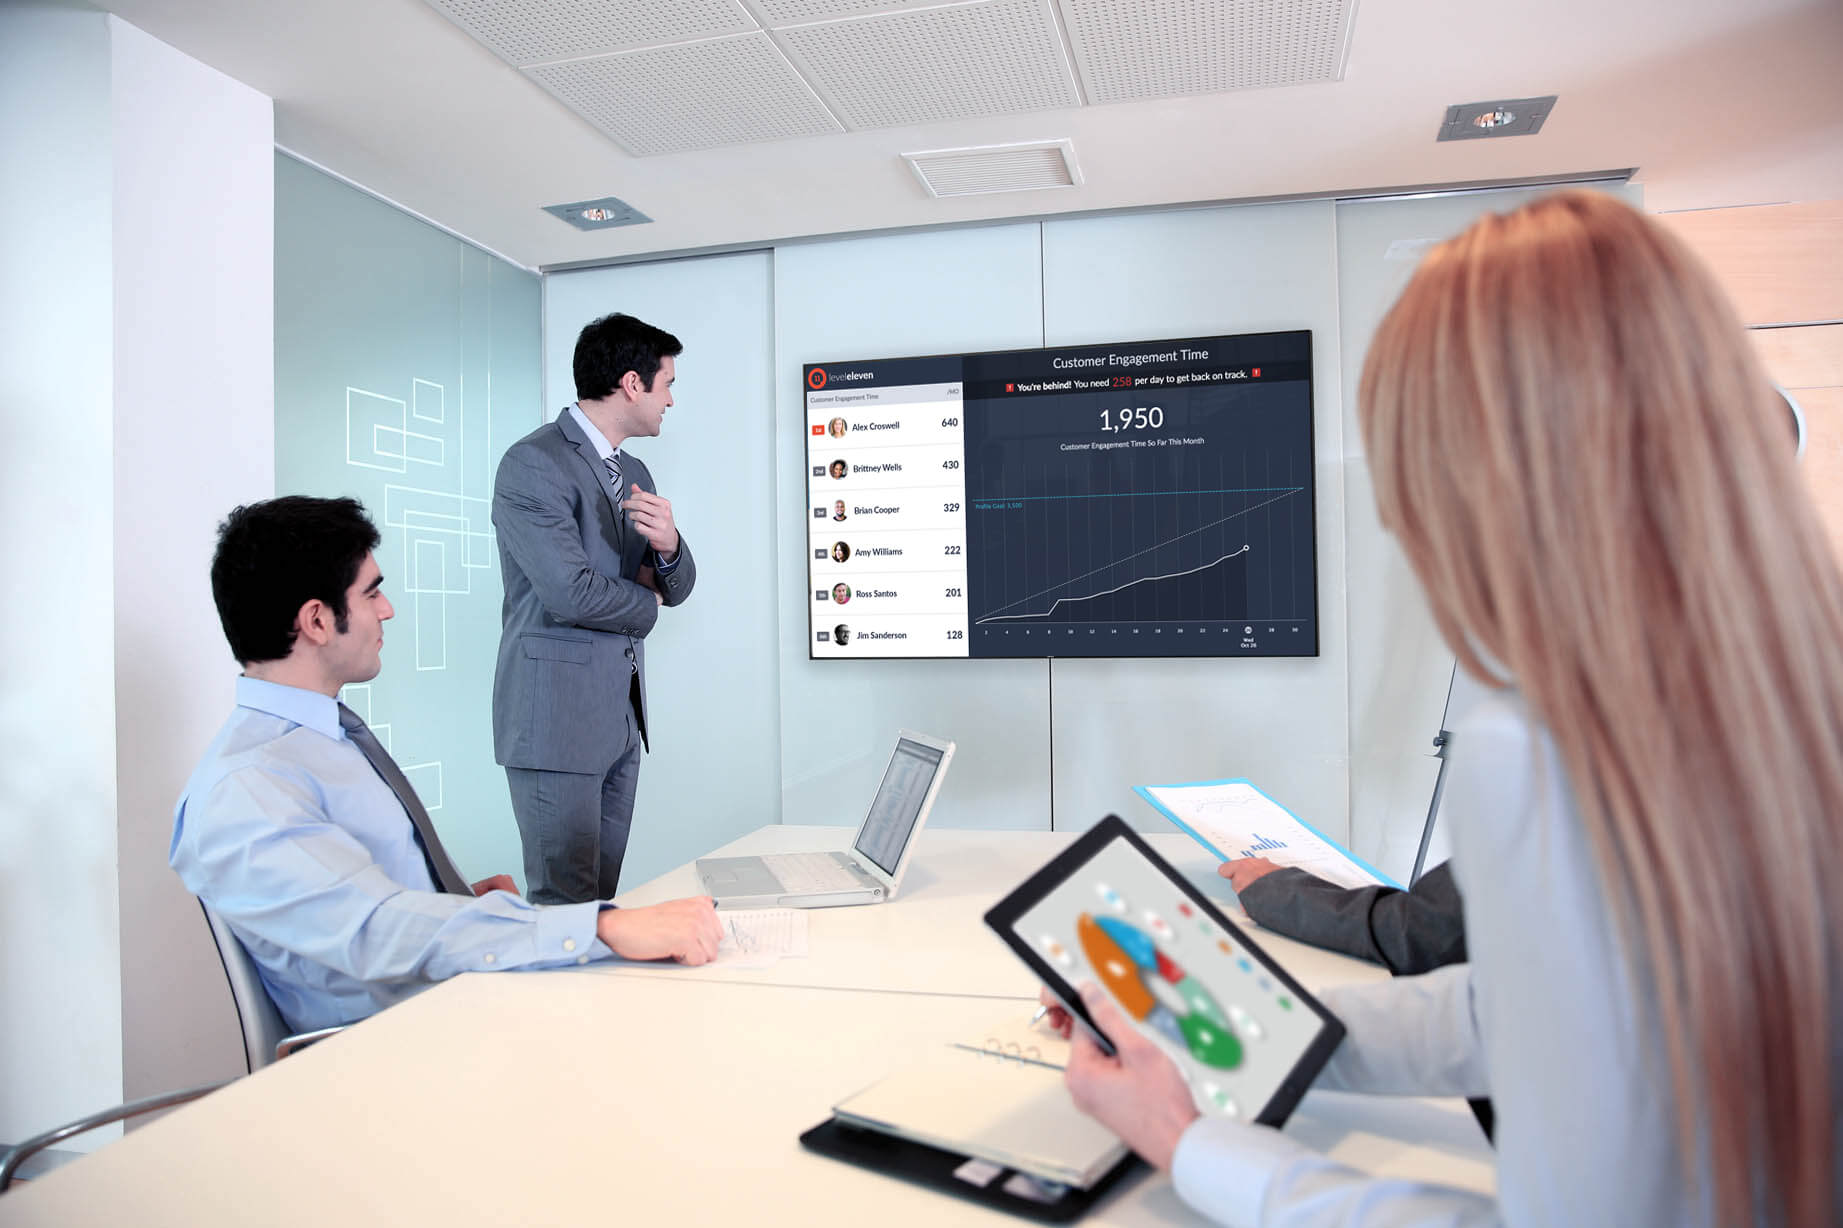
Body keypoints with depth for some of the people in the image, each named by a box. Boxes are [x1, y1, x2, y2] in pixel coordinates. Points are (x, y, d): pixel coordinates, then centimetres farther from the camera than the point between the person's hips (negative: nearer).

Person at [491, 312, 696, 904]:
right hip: (557, 715, -8)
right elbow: (570, 592, -20)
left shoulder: (634, 473, 17)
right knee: (565, 903, -2)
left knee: (604, 898, 12)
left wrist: (667, 542, -8)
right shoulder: (533, 463, -11)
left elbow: (677, 586, 16)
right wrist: (645, 604, 0)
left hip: (622, 716, 8)